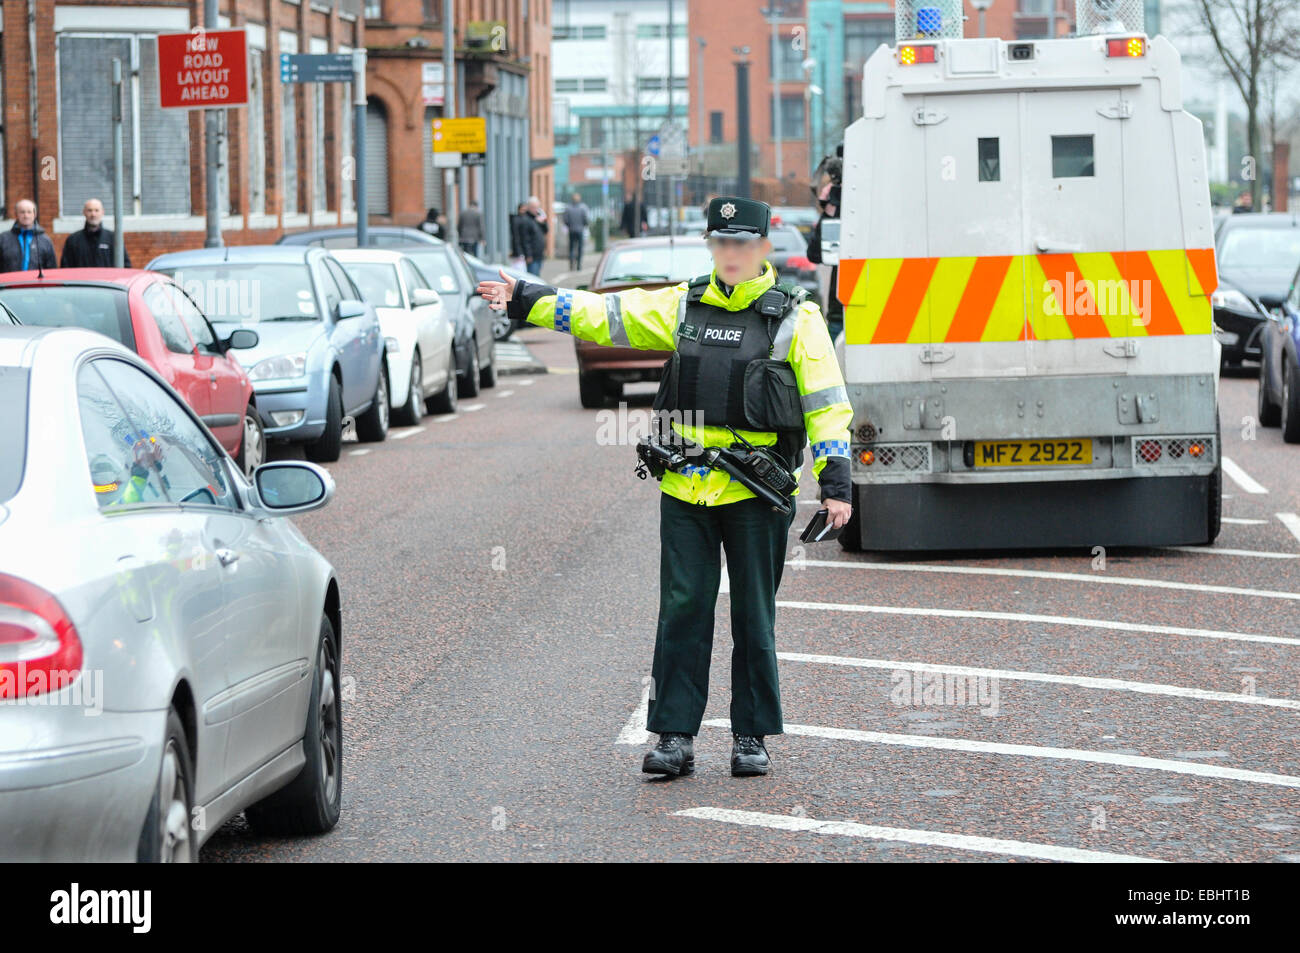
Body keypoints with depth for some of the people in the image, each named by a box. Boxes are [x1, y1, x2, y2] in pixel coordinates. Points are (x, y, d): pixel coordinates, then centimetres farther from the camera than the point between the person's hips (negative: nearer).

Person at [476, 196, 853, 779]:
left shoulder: (795, 319, -1)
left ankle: (752, 737, 14)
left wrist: (836, 484, -11)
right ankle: (675, 737, 5)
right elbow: (601, 314, 10)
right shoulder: (682, 306, 9)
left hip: (756, 493, -3)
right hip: (685, 491, 3)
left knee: (753, 619, 5)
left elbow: (827, 403, -3)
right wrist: (524, 300, 4)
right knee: (682, 612, 1)